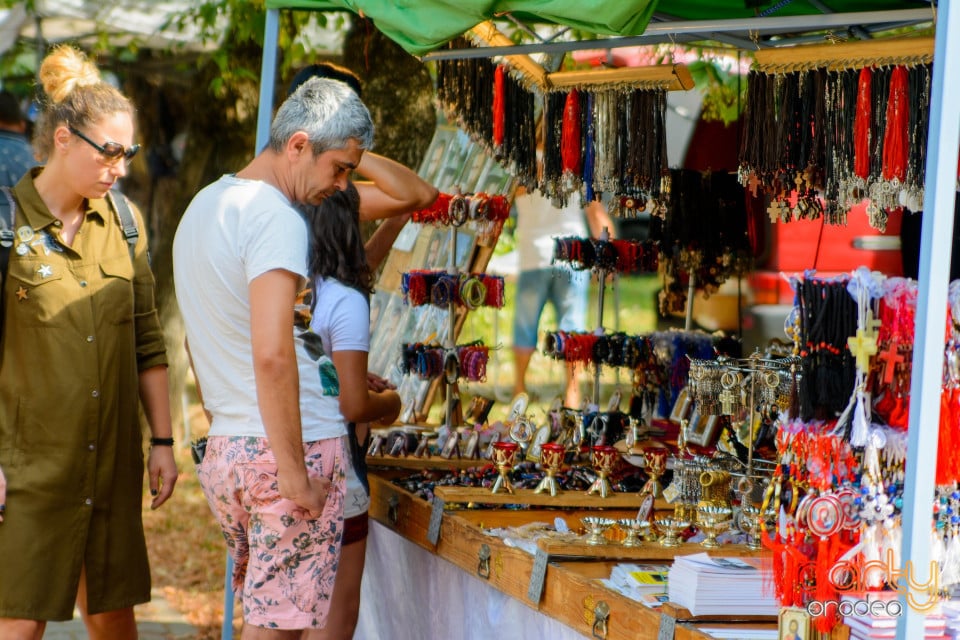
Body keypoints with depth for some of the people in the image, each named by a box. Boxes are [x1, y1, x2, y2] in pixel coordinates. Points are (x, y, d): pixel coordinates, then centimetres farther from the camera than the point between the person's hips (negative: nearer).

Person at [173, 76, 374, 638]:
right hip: (290, 447, -9)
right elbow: (272, 354, -24)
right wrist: (296, 472, -20)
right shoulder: (275, 218, -14)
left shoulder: (203, 207, 16)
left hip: (224, 449, 9)